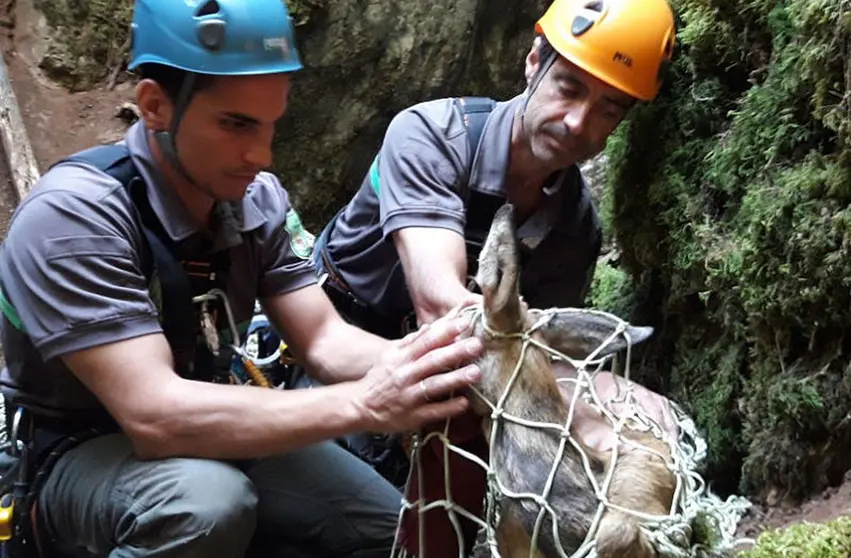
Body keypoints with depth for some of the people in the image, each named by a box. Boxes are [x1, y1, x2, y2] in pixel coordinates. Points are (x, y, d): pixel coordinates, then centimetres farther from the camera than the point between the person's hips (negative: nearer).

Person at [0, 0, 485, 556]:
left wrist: (420, 359, -32)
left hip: (205, 430, 7)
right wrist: (364, 403, -42)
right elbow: (153, 414, -36)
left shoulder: (258, 199, -7)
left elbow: (323, 339, -9)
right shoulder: (74, 213, -28)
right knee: (209, 502, -37)